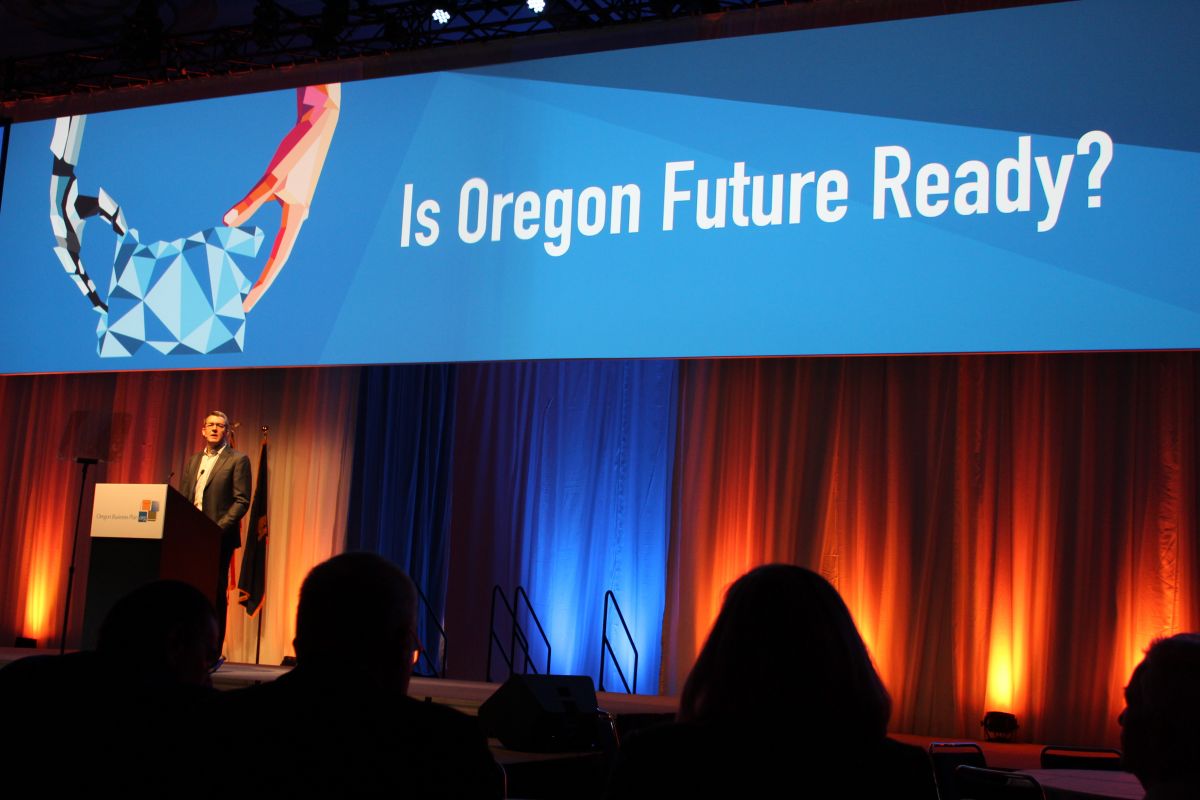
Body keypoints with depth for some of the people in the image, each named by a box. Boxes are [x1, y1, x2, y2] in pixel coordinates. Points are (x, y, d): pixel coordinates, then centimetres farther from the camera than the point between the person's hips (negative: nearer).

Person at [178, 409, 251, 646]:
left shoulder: (238, 460, 0)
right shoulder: (193, 460, 18)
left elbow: (241, 502, -7)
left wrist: (219, 528, -16)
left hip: (219, 538, -5)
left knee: (216, 594, -4)